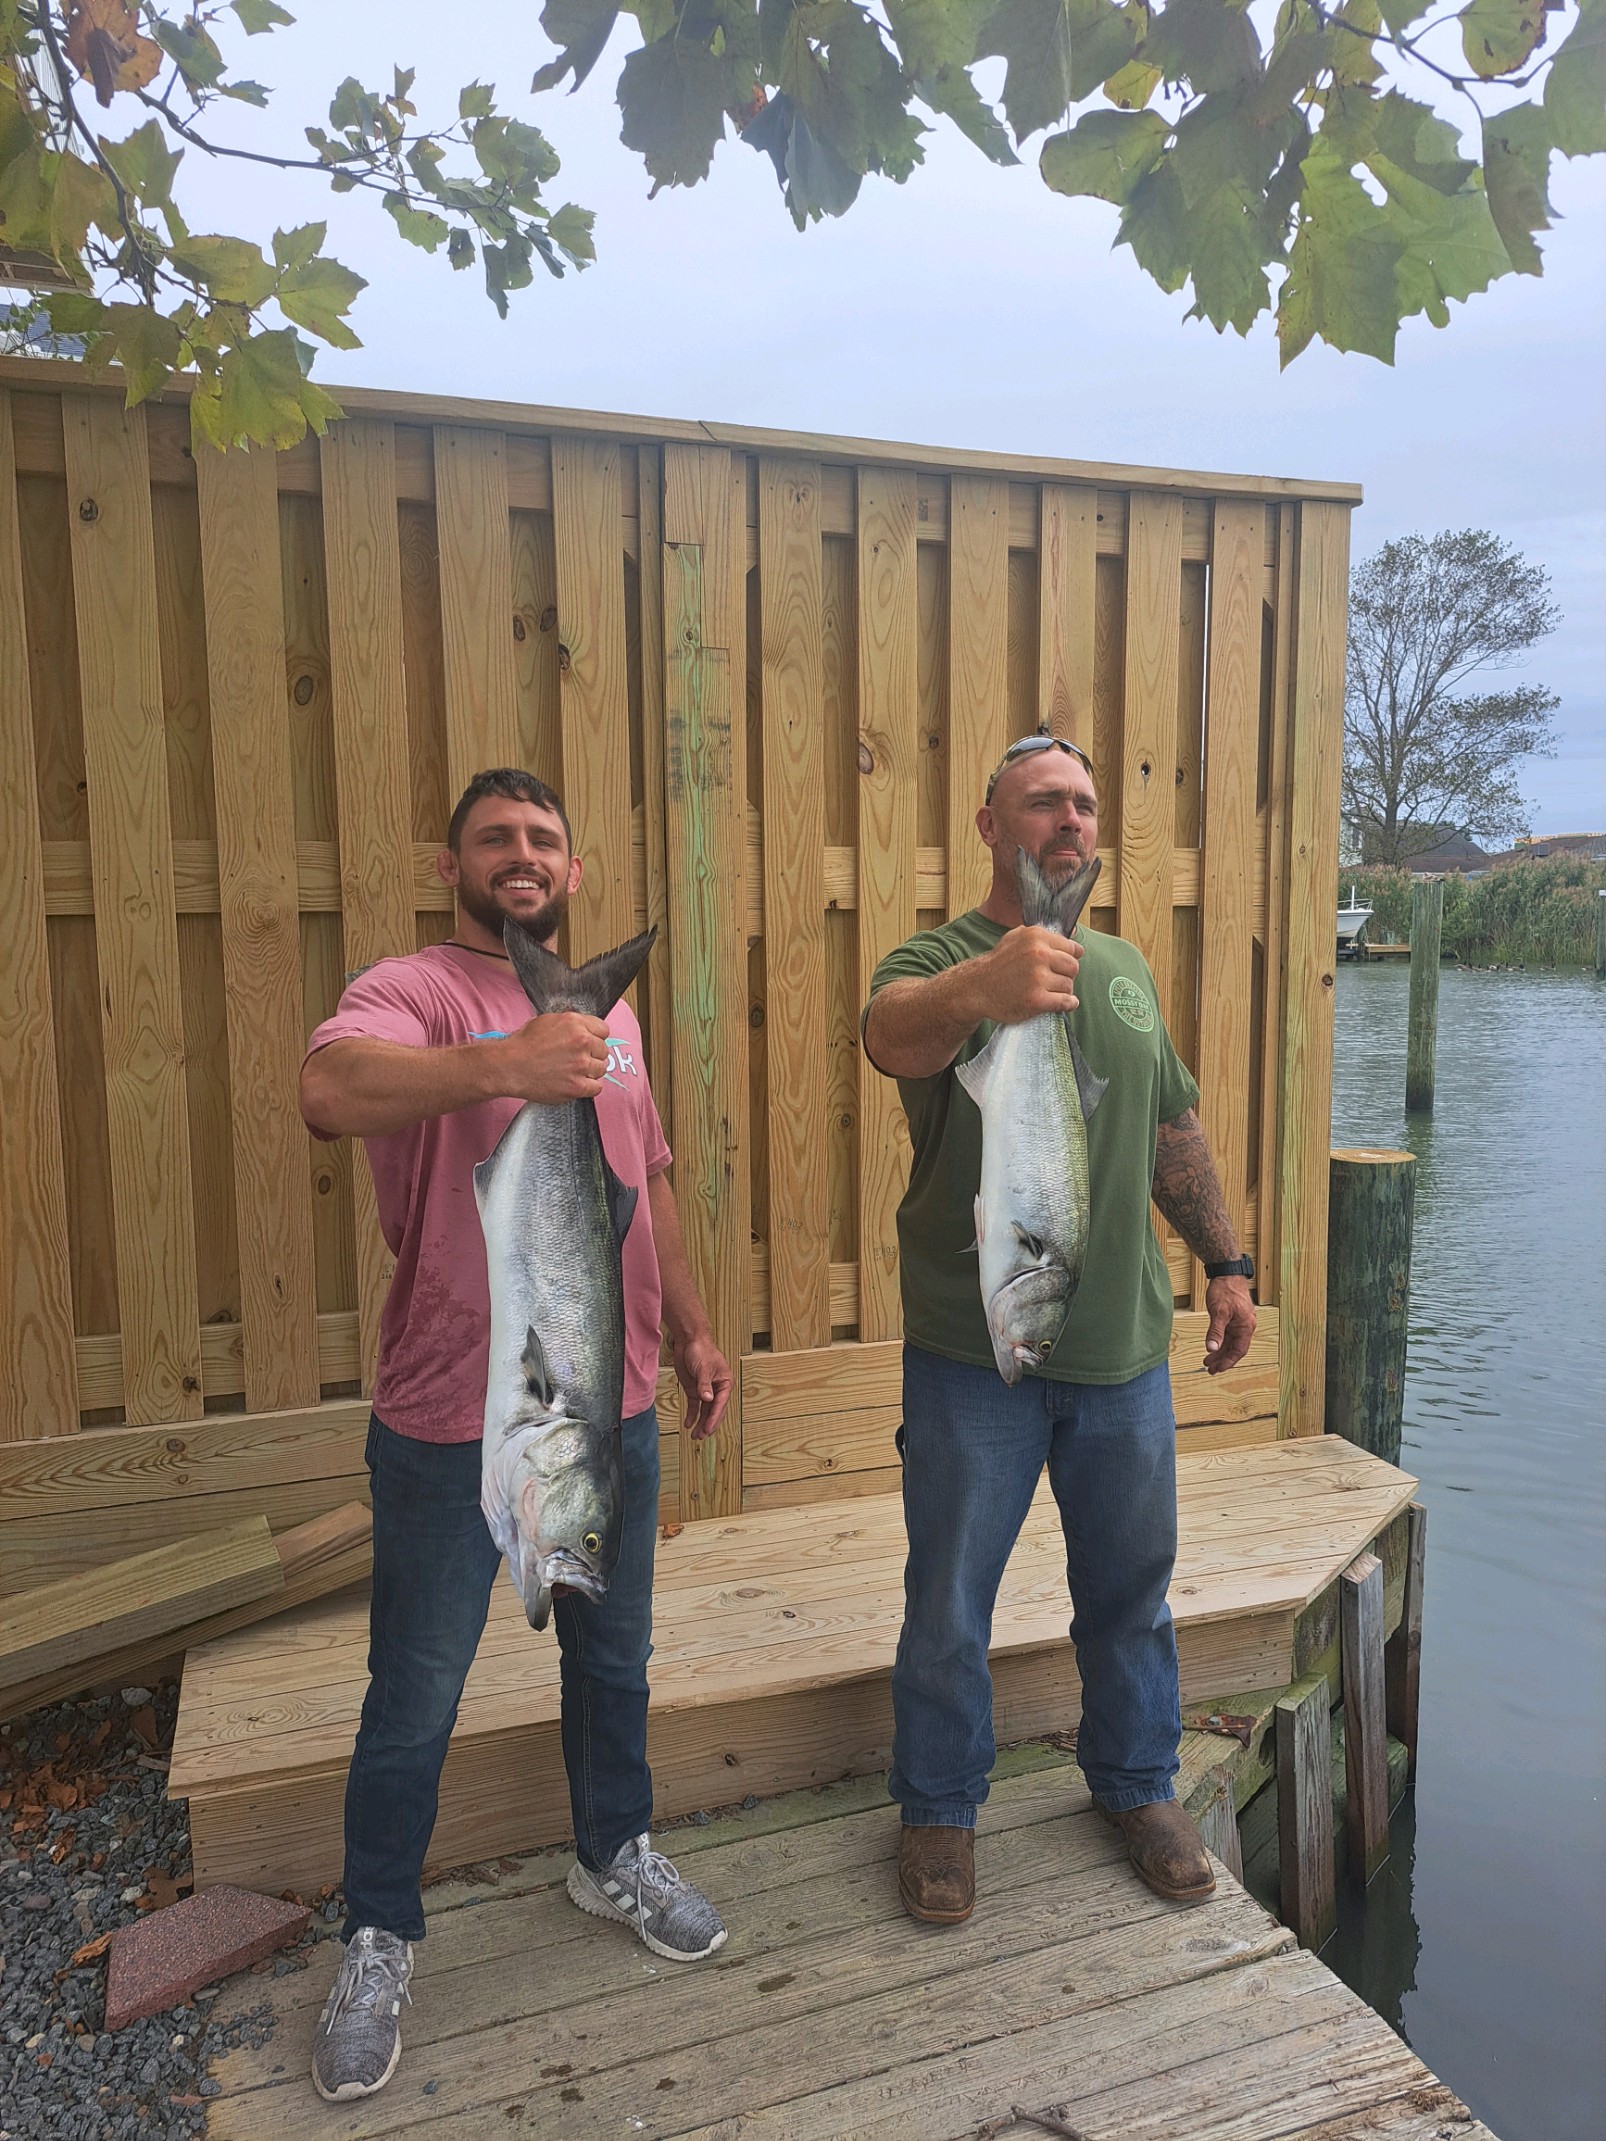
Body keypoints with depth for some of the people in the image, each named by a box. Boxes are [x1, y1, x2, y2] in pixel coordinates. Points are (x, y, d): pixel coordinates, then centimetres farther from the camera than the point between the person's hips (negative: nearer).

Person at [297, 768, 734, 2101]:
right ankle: (378, 1940, 34)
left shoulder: (611, 1013, 10)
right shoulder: (410, 992, -12)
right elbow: (329, 1090, -35)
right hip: (454, 1426, -5)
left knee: (614, 1656, 21)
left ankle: (615, 1856, 46)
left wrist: (692, 1331, 15)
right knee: (416, 1695, 11)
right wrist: (498, 1064, -50)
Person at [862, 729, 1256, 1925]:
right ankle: (941, 1809, 33)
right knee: (949, 1601, 11)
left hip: (1124, 1347, 5)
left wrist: (1226, 1261, 14)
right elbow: (891, 1031, -35)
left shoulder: (1125, 969, 10)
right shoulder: (942, 959, -10)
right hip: (973, 1355, -4)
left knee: (1133, 1590, 19)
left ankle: (1140, 1785, 42)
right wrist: (979, 988, -56)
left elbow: (1175, 1130, 18)